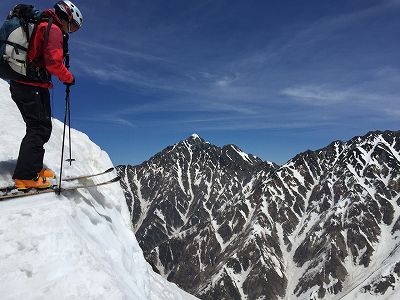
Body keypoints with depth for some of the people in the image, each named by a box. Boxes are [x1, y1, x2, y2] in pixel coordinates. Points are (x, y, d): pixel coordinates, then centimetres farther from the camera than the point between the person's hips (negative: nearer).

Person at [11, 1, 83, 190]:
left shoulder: (38, 25, 24)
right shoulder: (53, 29, -8)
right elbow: (53, 62, -19)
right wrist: (69, 78, -4)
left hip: (18, 84, 10)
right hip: (33, 87, -10)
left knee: (37, 127, 15)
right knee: (40, 128, -8)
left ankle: (33, 168, 18)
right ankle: (25, 177, -10)